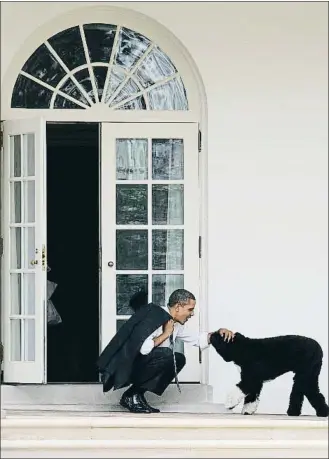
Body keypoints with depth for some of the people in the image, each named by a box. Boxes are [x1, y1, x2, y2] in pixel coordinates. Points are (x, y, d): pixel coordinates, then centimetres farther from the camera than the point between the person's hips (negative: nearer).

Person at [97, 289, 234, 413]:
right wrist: (165, 334, -20)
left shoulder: (175, 324, 8)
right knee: (165, 354, -27)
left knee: (179, 359, 7)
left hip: (139, 365, 10)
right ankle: (131, 395, -12)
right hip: (123, 367, -10)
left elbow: (196, 339, 19)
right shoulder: (154, 316, -21)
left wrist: (218, 333, 4)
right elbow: (141, 348, -31)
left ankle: (138, 395, 2)